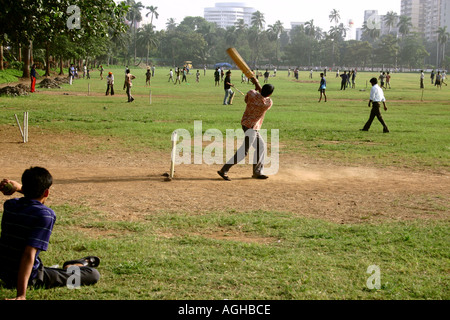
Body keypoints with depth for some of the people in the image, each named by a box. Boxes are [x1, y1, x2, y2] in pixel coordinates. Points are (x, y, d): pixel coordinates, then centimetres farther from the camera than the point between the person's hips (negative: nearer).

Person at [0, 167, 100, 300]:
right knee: (94, 275, 0)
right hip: (29, 279, -8)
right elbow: (29, 254, -31)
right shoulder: (46, 215, -22)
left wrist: (18, 187, 0)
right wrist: (21, 295, -35)